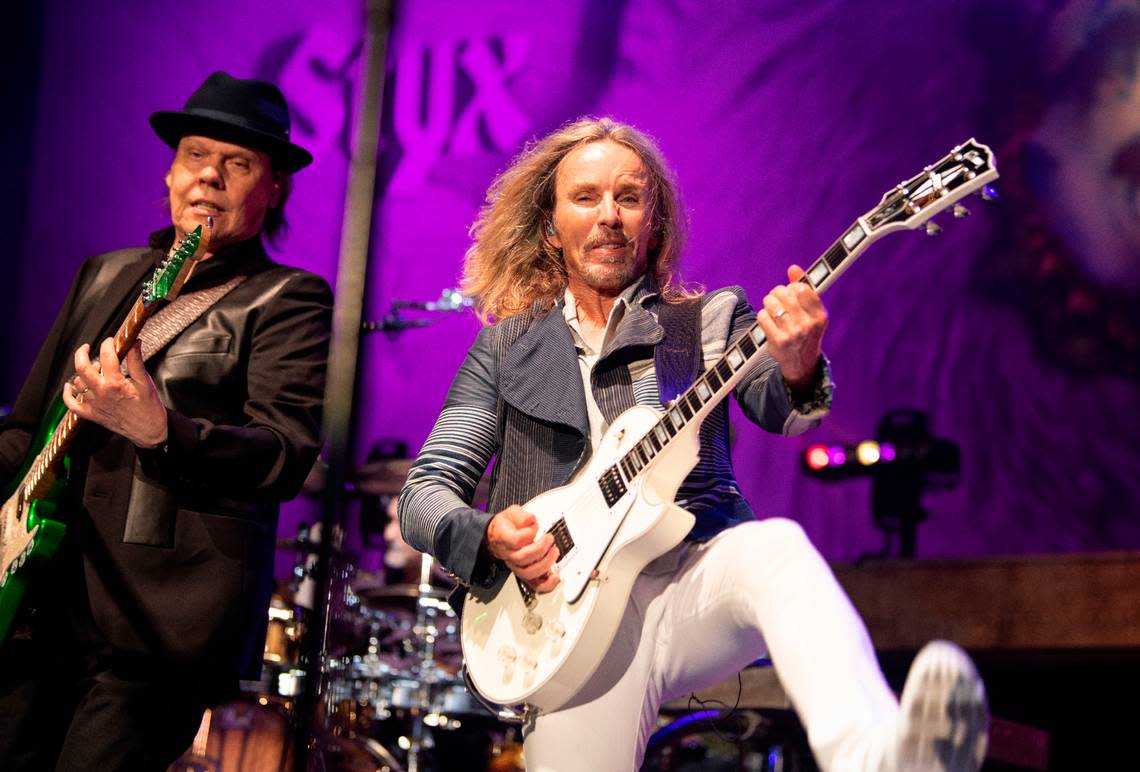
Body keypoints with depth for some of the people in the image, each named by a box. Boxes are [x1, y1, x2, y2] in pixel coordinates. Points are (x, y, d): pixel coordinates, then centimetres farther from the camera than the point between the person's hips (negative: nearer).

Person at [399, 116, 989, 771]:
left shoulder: (710, 318, 14)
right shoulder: (507, 345, 15)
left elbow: (779, 409, -5)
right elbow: (423, 493, 13)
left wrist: (797, 371, -30)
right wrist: (490, 536, -9)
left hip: (697, 577, -1)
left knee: (778, 549, -35)